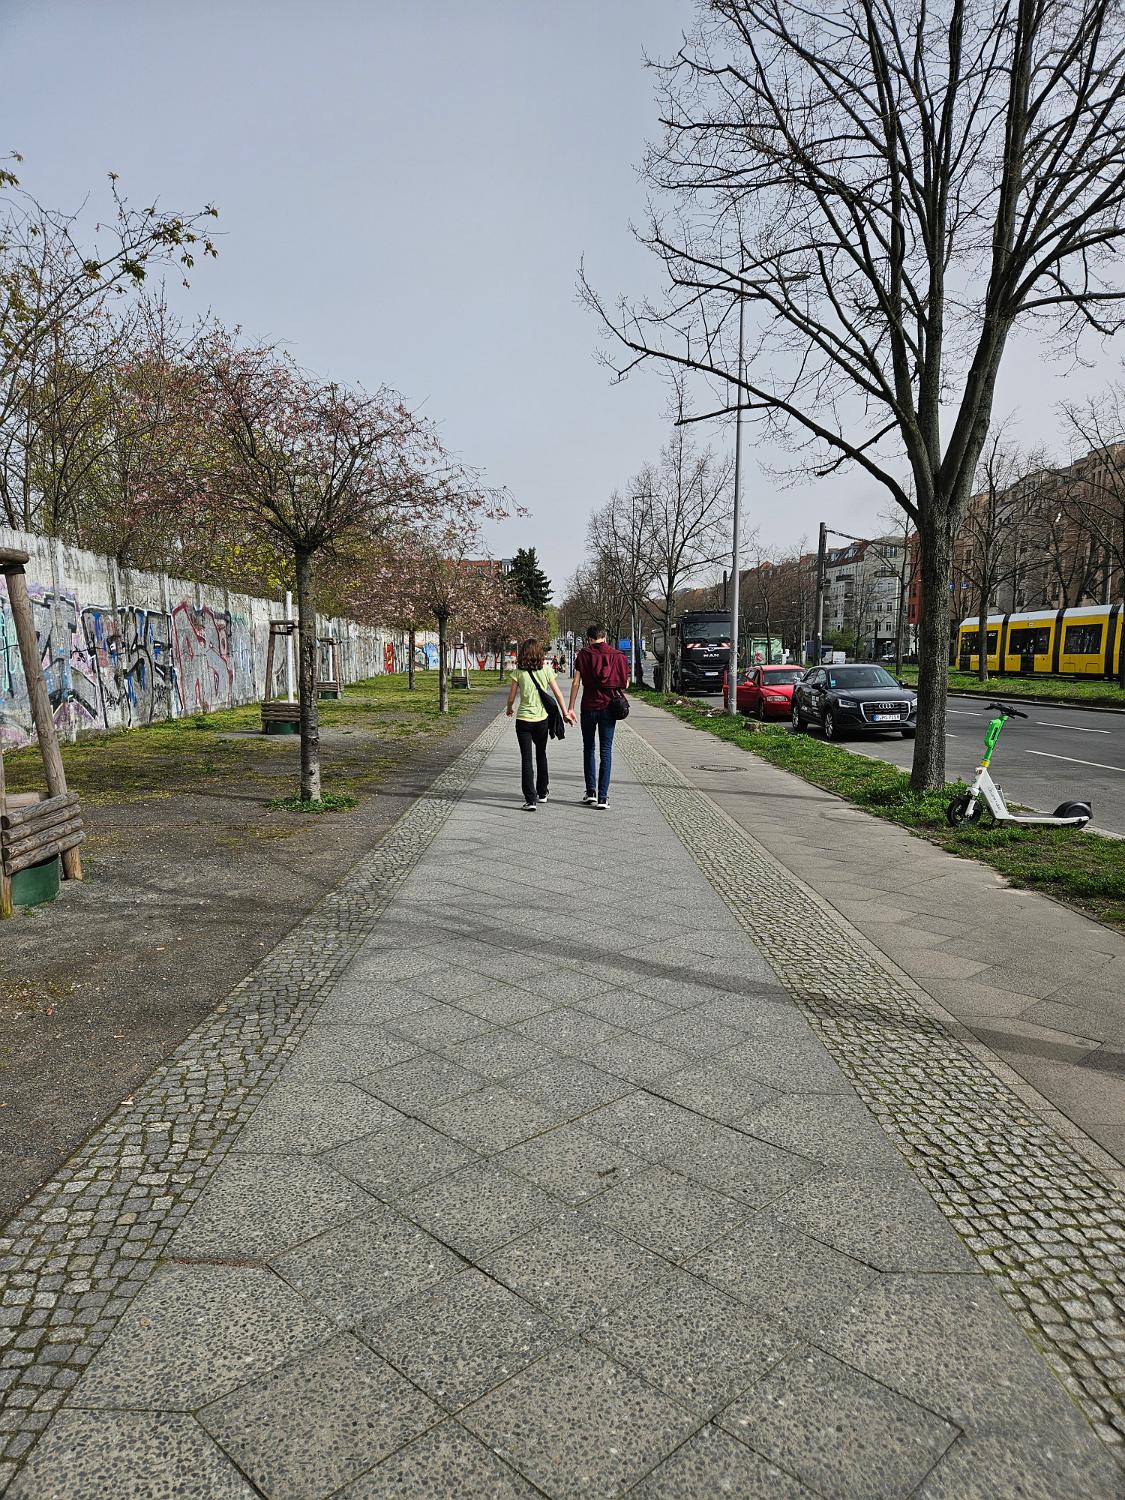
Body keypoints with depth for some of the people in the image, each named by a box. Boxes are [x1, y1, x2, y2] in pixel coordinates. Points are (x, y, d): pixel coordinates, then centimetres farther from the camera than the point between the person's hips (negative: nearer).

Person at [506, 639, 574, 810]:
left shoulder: (518, 672, -7)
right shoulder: (546, 670, -2)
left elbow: (511, 696, -3)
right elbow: (557, 694, -1)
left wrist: (509, 709, 17)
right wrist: (565, 713, 9)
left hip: (523, 720, -2)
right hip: (542, 719, 2)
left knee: (526, 759, 0)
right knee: (541, 755, 21)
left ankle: (531, 800, -6)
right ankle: (542, 793, 33)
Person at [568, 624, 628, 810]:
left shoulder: (583, 654, -1)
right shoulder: (617, 655, 2)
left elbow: (576, 682, -6)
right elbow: (625, 684, 2)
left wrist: (570, 707, -3)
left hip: (589, 707, 0)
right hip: (609, 707, 0)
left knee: (588, 749, 15)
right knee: (606, 751, 2)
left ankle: (591, 792, 13)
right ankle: (603, 797, -2)